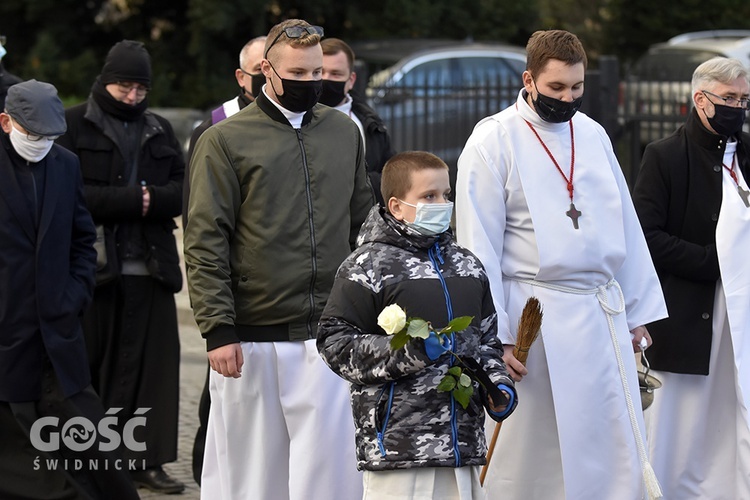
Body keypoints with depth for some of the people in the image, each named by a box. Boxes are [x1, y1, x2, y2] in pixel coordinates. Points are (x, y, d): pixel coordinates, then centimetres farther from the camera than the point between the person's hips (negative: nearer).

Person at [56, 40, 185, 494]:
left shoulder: (160, 132, 16)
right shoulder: (73, 126, 1)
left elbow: (184, 192, 8)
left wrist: (151, 200, -12)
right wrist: (135, 200, -13)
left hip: (149, 268, 4)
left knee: (151, 365, 1)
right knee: (86, 365, 0)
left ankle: (147, 459, 6)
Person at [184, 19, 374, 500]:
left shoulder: (344, 131, 12)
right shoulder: (225, 140, -1)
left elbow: (363, 223, 18)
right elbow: (205, 243, -4)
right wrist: (218, 329, -11)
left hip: (329, 333, 3)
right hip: (252, 335, -2)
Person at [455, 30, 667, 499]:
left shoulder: (593, 133, 11)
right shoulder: (494, 140, -6)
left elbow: (626, 226, 15)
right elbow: (479, 246, -8)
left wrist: (638, 310, 12)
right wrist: (496, 337, -12)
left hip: (605, 314, 5)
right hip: (536, 319, -5)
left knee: (620, 456, 5)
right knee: (531, 457, 1)